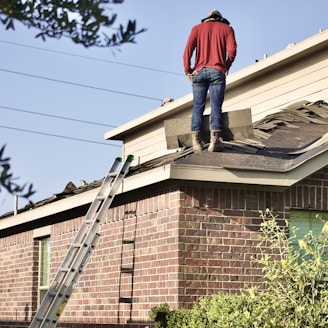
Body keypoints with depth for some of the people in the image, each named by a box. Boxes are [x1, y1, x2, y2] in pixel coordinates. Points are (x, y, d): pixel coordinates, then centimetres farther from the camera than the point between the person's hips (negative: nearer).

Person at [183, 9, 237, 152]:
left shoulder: (197, 28, 17)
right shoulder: (227, 28, 15)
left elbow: (188, 50, 3)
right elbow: (232, 50, -1)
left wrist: (187, 70, 7)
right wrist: (227, 66, 14)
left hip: (199, 72, 1)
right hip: (217, 72, -1)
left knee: (198, 107, -1)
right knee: (216, 106, -7)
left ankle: (196, 141, -13)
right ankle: (215, 140, -21)